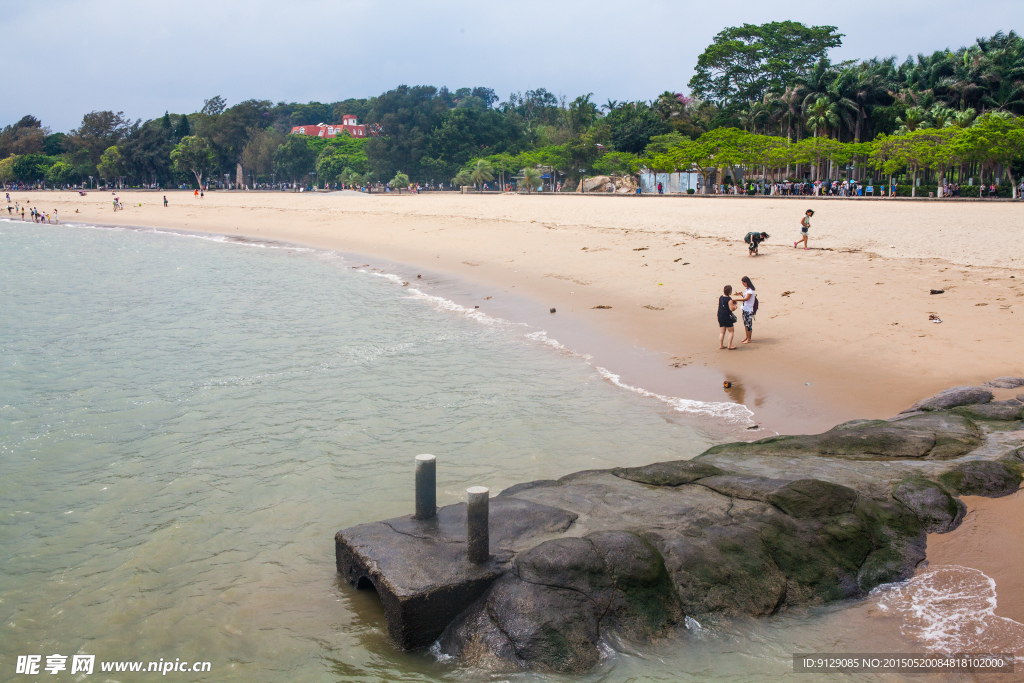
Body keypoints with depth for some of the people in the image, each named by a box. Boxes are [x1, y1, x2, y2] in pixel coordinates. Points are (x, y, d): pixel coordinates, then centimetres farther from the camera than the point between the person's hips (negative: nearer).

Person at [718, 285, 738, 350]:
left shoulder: (720, 298, 5)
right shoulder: (729, 299, -15)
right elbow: (731, 309, -20)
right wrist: (735, 307, 2)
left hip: (720, 315, 7)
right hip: (727, 317, -7)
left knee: (722, 331, 15)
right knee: (731, 331, 4)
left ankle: (721, 345, 14)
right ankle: (729, 346, 0)